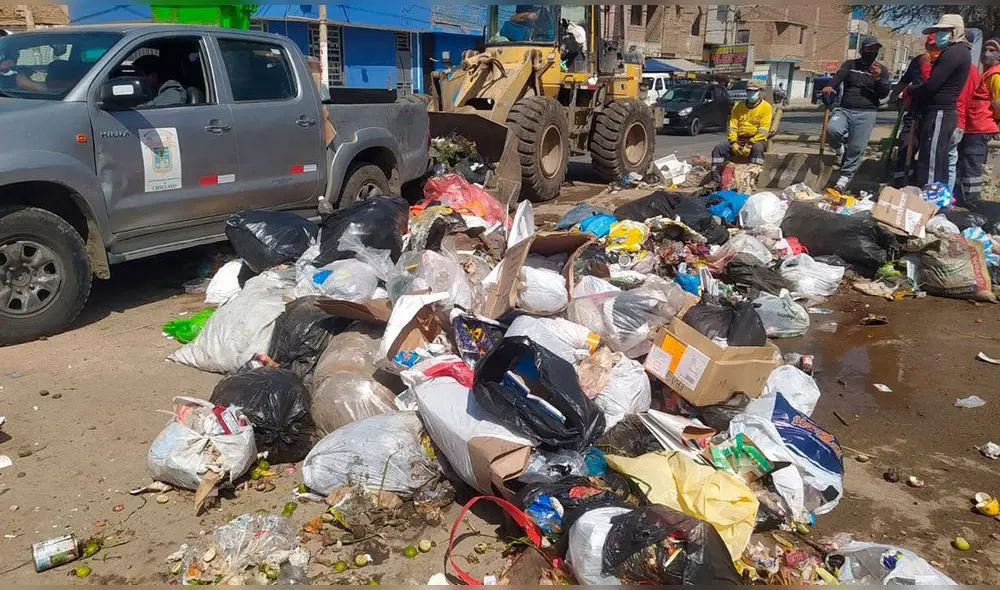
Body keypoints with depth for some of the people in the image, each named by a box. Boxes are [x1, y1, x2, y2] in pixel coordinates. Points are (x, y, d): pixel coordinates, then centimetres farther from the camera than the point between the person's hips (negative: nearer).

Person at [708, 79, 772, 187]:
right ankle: (716, 179, -16)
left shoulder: (766, 107, -2)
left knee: (757, 149, -39)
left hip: (756, 140, -4)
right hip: (739, 139, 5)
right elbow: (732, 126, 8)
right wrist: (733, 143, -8)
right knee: (719, 148, -16)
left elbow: (763, 131, -12)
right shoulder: (738, 106, 13)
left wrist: (750, 145, -21)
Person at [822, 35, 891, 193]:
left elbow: (884, 94, 4)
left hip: (866, 113, 0)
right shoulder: (850, 64, 11)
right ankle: (840, 148, 2)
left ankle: (844, 178, 3)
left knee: (856, 149, -9)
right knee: (832, 129, -31)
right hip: (844, 109, 0)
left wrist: (878, 79, -16)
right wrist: (830, 86, -34)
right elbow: (839, 75, -10)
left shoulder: (882, 70, 13)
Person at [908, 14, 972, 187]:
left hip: (939, 114, -10)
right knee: (939, 163, 12)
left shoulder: (953, 53, -14)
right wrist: (917, 91, 9)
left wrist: (911, 90, -1)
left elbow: (930, 86, -19)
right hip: (945, 113, 10)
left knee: (930, 164, -11)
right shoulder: (960, 51, 19)